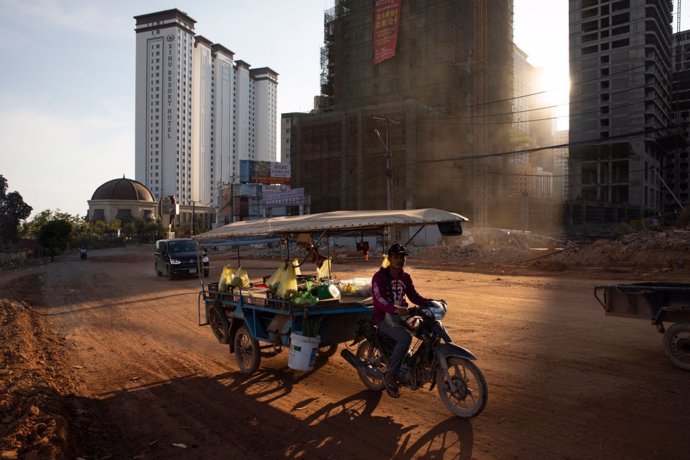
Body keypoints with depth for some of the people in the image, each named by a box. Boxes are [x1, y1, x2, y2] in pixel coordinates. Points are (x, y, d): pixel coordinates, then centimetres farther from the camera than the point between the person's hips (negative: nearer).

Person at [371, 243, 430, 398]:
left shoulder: (405, 277, 11)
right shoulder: (379, 276, -11)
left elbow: (414, 296, 11)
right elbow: (378, 299, -24)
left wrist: (430, 301, -8)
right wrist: (395, 309, -42)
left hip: (401, 314, 7)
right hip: (384, 317, -7)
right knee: (405, 337, -32)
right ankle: (391, 374, -19)